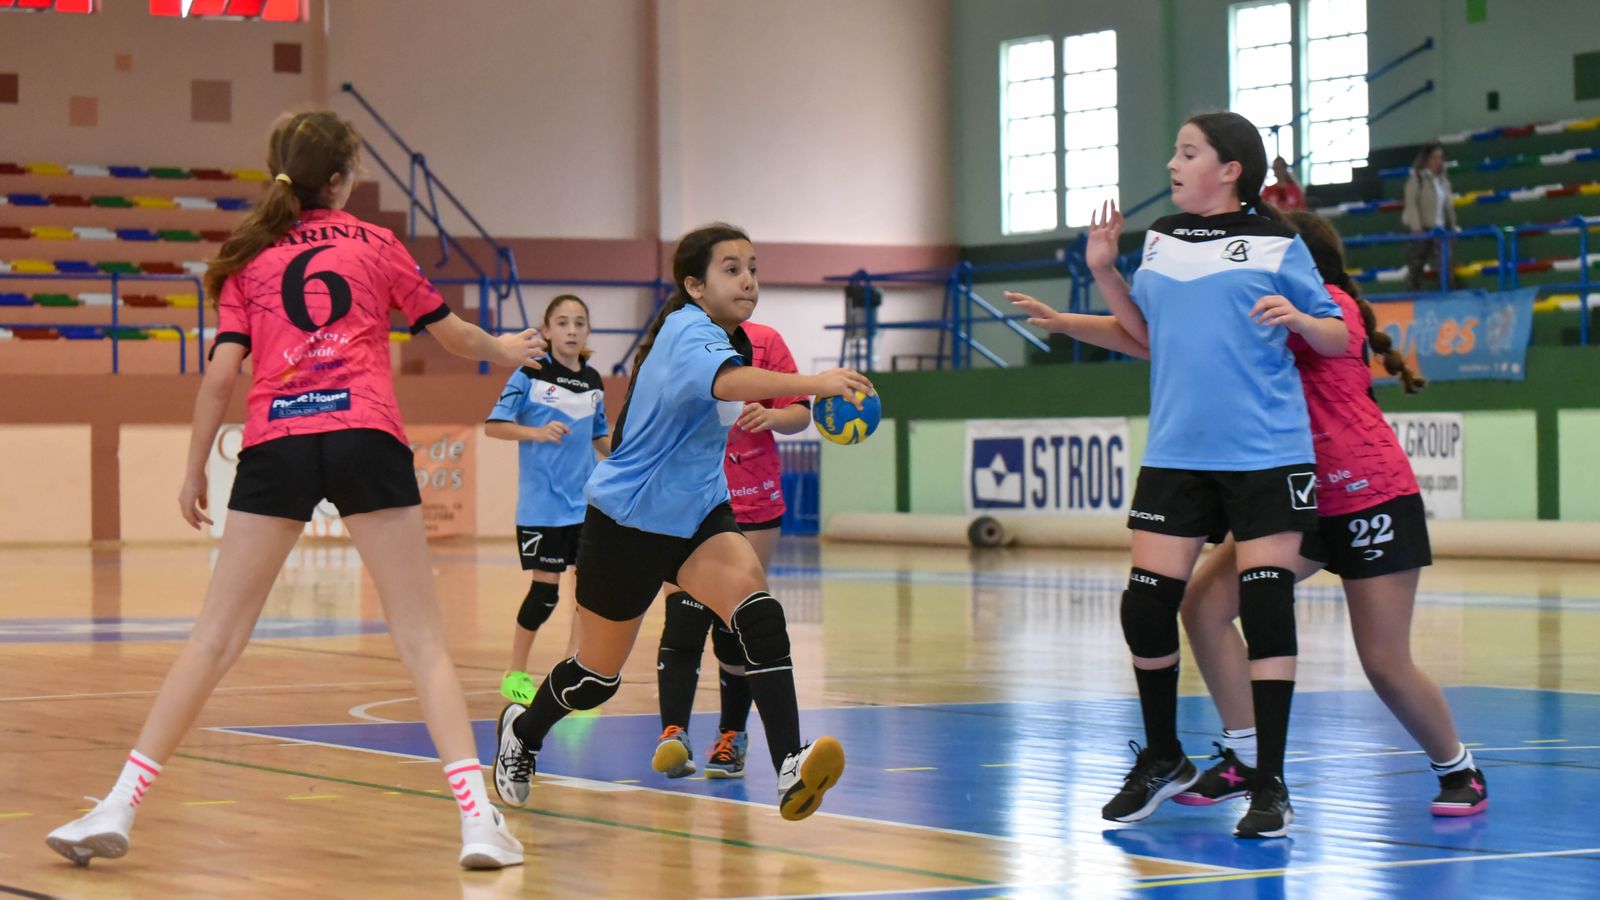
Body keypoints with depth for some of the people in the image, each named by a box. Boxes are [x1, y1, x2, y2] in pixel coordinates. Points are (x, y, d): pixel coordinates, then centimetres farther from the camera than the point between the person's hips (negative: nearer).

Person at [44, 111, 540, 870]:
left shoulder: (247, 258, 14)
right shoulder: (376, 245, 14)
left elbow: (222, 372, 6)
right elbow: (453, 335, 23)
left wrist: (195, 469, 14)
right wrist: (503, 350, 43)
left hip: (274, 444, 1)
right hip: (366, 437, -1)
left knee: (215, 636, 6)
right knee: (422, 639, 1)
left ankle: (119, 807, 2)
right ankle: (477, 817, -9)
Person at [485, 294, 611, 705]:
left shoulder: (592, 381, 9)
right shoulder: (531, 374, -6)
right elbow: (493, 425, -7)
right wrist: (537, 432, -22)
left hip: (587, 502, 5)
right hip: (542, 502, -5)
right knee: (545, 588, -3)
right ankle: (515, 673, 12)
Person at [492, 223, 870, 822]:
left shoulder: (729, 338, 6)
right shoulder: (689, 332, -22)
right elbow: (725, 381, -48)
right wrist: (815, 383, -60)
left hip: (695, 513, 7)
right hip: (627, 519, -7)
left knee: (756, 611, -24)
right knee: (597, 675, 10)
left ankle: (790, 770, -36)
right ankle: (523, 730, 43)